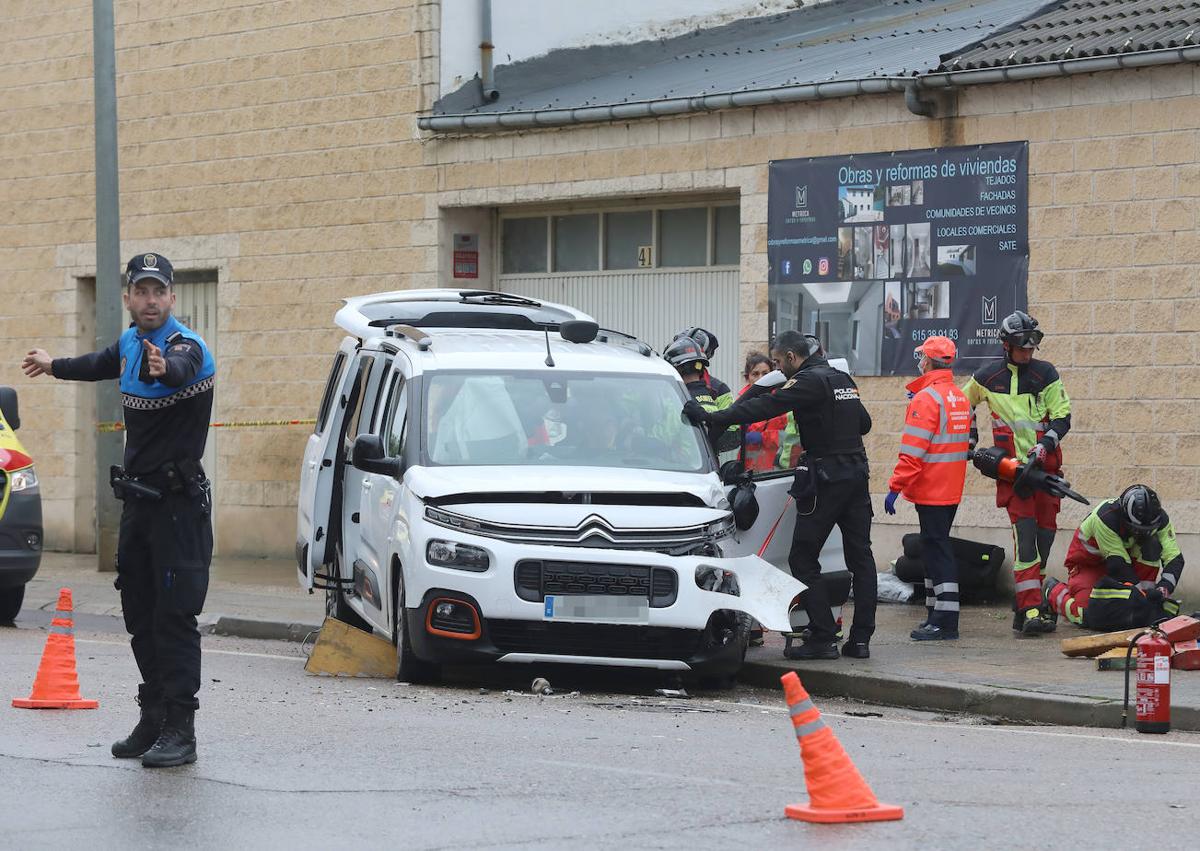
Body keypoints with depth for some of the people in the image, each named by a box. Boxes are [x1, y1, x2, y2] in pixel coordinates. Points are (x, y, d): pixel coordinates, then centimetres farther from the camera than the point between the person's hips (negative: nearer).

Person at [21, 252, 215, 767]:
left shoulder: (184, 345, -15)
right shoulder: (130, 343, 9)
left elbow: (182, 368, -41)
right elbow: (102, 364, 33)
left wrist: (165, 368, -65)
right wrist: (54, 366, 51)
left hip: (178, 503, -8)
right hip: (138, 498, 8)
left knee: (174, 618, -11)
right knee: (141, 618, 11)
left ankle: (180, 732, -10)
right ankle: (153, 721, 19)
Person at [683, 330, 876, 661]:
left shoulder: (809, 382, -11)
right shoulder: (843, 379, 14)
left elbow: (765, 407, -21)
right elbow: (864, 423, 24)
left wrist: (713, 418, -23)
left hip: (825, 478, -8)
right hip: (857, 474, 8)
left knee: (803, 559, -2)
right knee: (860, 557, 9)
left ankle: (823, 638, -6)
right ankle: (861, 639, 9)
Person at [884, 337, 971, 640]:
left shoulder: (926, 399, -16)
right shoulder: (960, 398, 12)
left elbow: (913, 451, -20)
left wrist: (894, 487, -17)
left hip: (930, 490, -9)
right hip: (952, 490, 9)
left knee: (936, 550, -8)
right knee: (935, 548, 16)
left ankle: (945, 623, -10)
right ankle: (936, 614, 21)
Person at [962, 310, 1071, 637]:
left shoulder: (1045, 373, 0)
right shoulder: (987, 376, 1)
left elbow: (1063, 417, -1)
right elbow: (964, 404, 20)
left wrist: (1045, 444, -16)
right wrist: (970, 442, 15)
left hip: (1045, 464, 2)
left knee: (1045, 532, 4)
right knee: (1025, 531, -15)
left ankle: (1026, 599, 18)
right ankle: (1030, 609, -20)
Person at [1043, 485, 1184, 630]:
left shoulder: (1159, 519, -22)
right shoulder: (1105, 518, -37)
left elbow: (1175, 558, -24)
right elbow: (1118, 565, -37)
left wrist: (1165, 586, -41)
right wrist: (1142, 591, -42)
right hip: (1088, 562, -5)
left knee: (1152, 546, -24)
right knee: (1086, 614, -22)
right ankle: (1052, 588, 8)